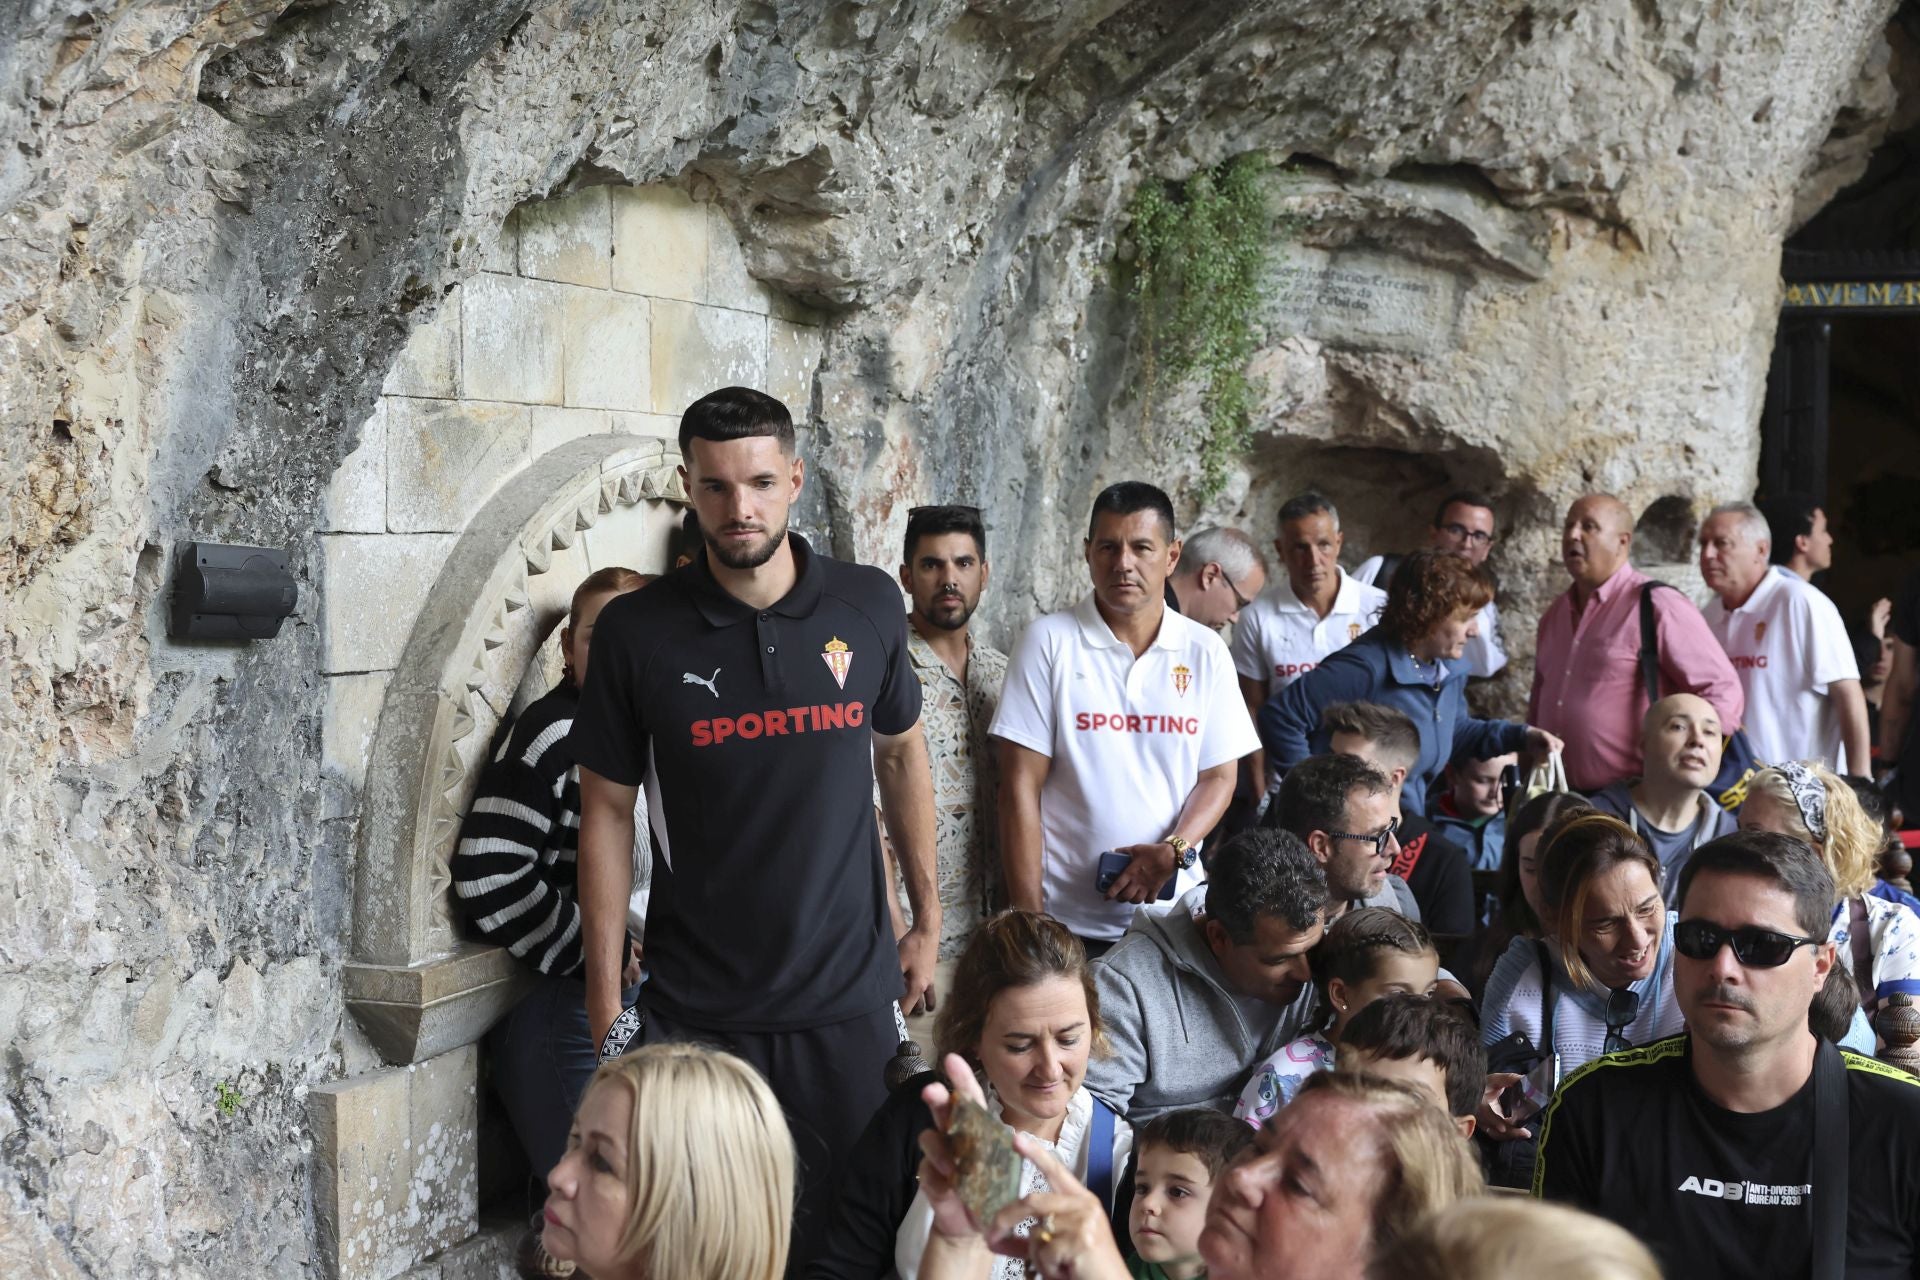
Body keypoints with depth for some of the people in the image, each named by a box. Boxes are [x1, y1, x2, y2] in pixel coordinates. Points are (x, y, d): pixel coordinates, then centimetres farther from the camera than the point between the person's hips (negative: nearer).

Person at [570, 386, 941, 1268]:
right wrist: (605, 1007, -2)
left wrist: (927, 922, 11)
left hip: (849, 1000, 1)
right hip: (694, 1009, -1)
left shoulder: (868, 606, -2)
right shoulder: (636, 631, -7)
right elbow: (607, 812, -1)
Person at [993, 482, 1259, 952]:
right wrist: (1027, 918, -9)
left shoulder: (1205, 651, 5)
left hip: (1174, 913, 2)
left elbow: (1219, 776, 7)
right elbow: (1021, 788, -5)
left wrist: (1173, 851, -12)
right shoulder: (1049, 642, -3)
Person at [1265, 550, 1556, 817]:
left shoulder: (1450, 669, 3)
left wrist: (1521, 737, 8)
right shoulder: (1367, 667, -25)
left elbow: (1454, 731, 22)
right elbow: (1279, 717, -25)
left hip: (1411, 824, 8)